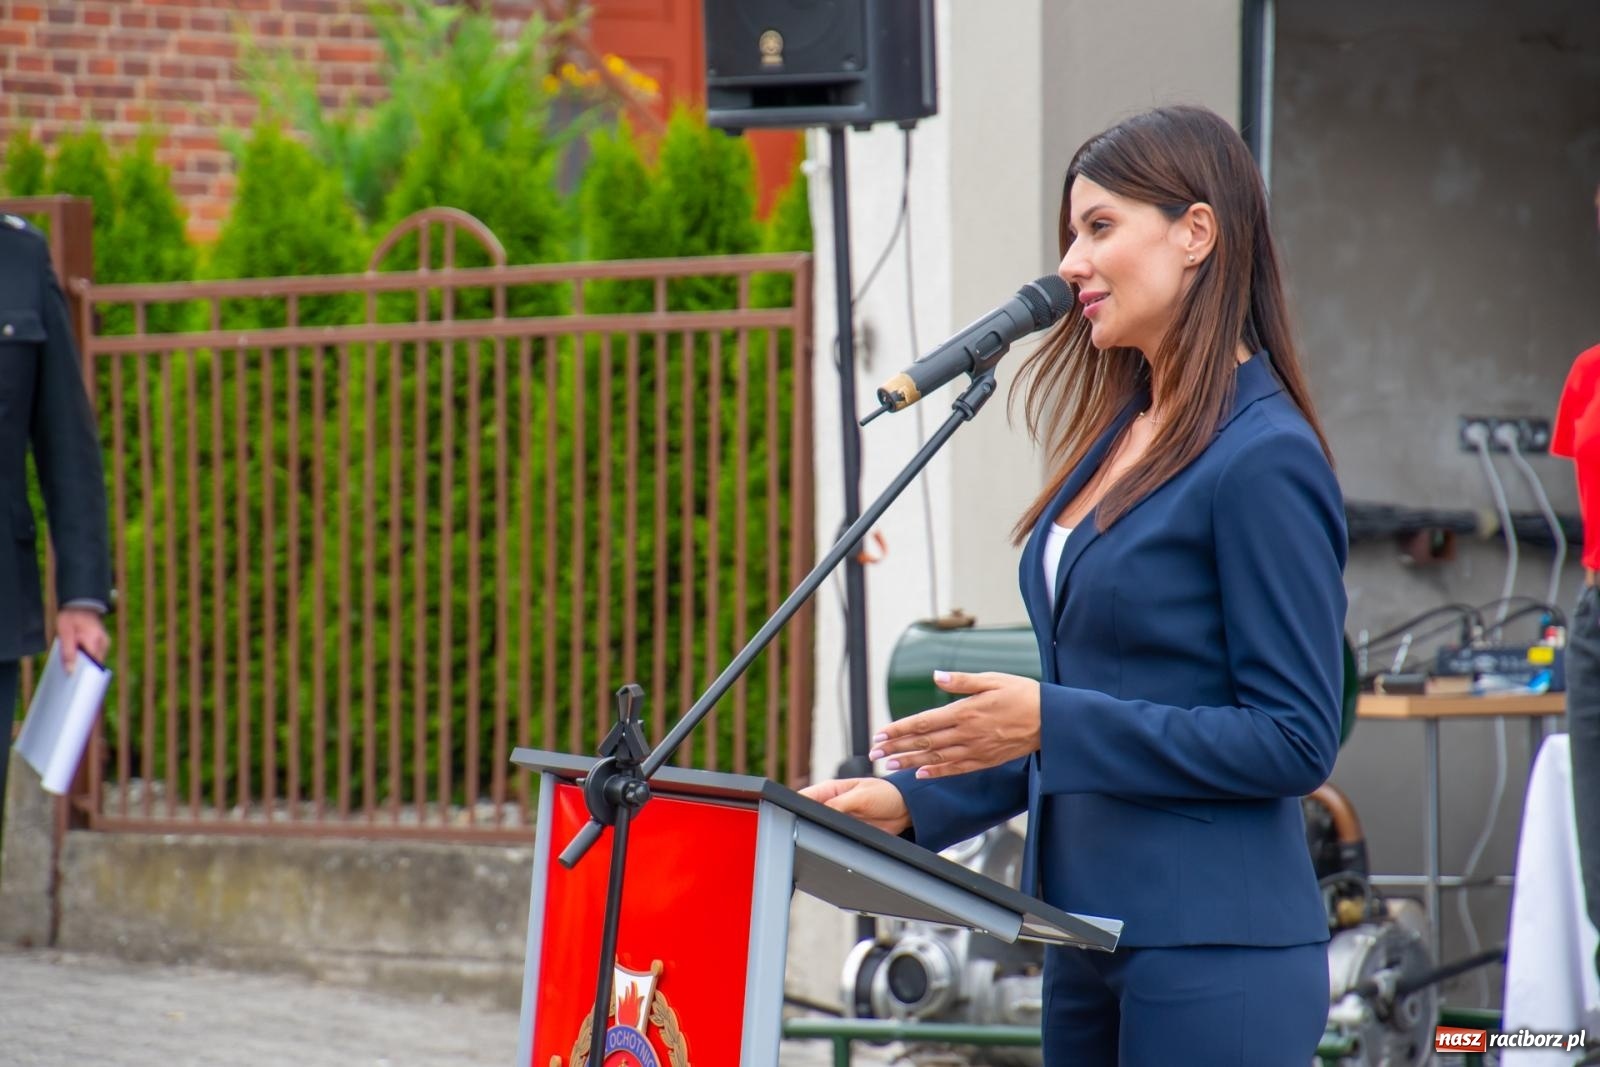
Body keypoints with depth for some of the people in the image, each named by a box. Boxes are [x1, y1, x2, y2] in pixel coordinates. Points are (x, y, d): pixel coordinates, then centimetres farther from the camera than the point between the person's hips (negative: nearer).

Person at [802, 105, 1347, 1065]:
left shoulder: (1264, 461, -14)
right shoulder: (1121, 436, 13)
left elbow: (1295, 739, -16)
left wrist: (1048, 723, -19)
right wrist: (914, 799, 9)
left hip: (1214, 961, -9)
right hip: (1092, 941, 9)